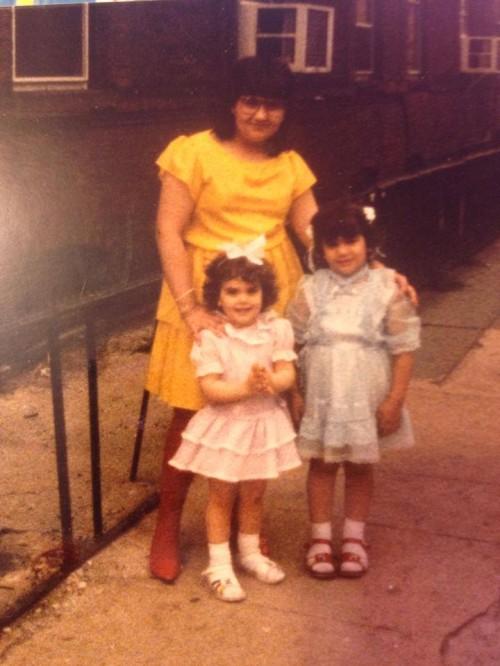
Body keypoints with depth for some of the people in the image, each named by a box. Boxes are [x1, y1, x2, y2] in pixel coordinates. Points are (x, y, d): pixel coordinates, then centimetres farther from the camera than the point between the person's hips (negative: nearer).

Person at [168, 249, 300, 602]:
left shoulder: (277, 329, -7)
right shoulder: (211, 337, -16)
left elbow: (288, 374, -10)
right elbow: (210, 389, -19)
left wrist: (270, 382, -31)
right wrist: (246, 388, -32)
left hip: (263, 425, 3)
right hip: (225, 427, -3)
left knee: (253, 495, 19)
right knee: (221, 496, 10)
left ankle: (250, 553, 40)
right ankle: (219, 566, 23)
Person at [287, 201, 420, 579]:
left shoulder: (386, 288, -9)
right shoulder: (310, 290, -4)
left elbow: (403, 348, -7)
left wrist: (395, 399, -10)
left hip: (367, 397, -1)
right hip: (321, 396, 1)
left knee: (361, 467, 12)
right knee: (322, 464, 11)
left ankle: (355, 537, 30)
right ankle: (320, 538, 26)